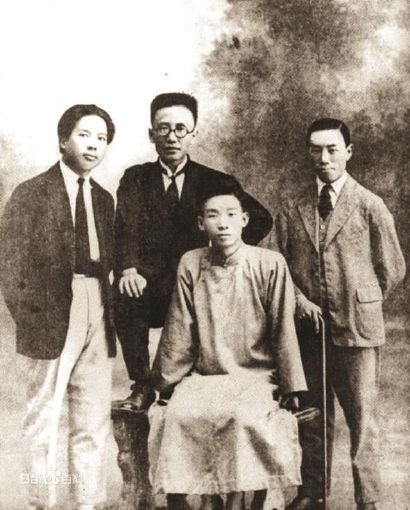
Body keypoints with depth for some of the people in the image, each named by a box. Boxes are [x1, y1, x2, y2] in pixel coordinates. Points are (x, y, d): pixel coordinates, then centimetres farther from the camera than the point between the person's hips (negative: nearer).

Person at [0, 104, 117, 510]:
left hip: (97, 323, 5)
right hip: (51, 320, -5)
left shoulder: (104, 199, 14)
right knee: (43, 424, 4)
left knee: (94, 424, 9)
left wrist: (105, 314, 5)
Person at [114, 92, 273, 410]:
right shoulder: (135, 178, 12)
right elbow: (126, 225, -5)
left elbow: (261, 219, 5)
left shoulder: (213, 181, 11)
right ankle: (142, 386, -11)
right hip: (149, 287, 0)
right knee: (126, 296, -32)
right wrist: (128, 268, -22)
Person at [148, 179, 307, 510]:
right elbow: (179, 332, 5)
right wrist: (165, 381, 6)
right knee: (178, 415, -25)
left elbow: (283, 329, -2)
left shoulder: (270, 265, -5)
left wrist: (291, 387, -2)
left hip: (256, 375, -2)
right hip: (203, 376, 3)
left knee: (243, 416, -31)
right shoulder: (190, 265, 1)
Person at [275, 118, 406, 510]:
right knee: (312, 416, 13)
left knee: (362, 419, 2)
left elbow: (392, 270, 4)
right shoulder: (292, 211, 7)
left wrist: (360, 304, 6)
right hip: (309, 329, 3)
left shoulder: (370, 206, -2)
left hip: (356, 329, -3)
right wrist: (299, 300, -4)